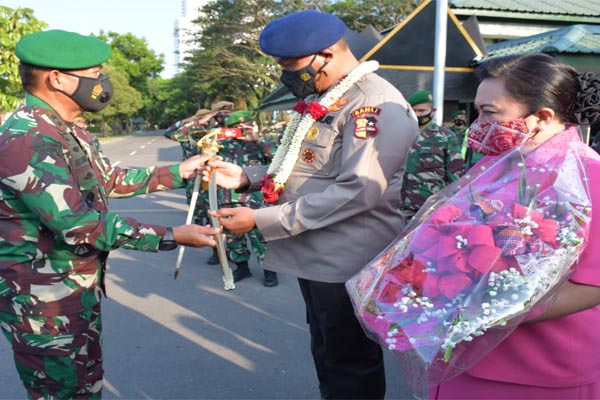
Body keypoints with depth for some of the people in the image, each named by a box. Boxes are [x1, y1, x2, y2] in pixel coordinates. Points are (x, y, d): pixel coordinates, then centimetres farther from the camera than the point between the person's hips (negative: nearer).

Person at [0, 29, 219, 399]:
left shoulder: (69, 131, 8)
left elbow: (110, 180, 16)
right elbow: (77, 224, -30)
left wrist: (178, 172, 11)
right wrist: (172, 236, -28)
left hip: (79, 291, 10)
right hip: (43, 302, -10)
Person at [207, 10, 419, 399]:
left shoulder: (377, 104, -18)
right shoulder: (321, 99, 13)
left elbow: (357, 190, -28)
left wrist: (262, 220, -26)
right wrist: (247, 176, 2)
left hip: (349, 262, -9)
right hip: (315, 255, 9)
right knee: (327, 355, 24)